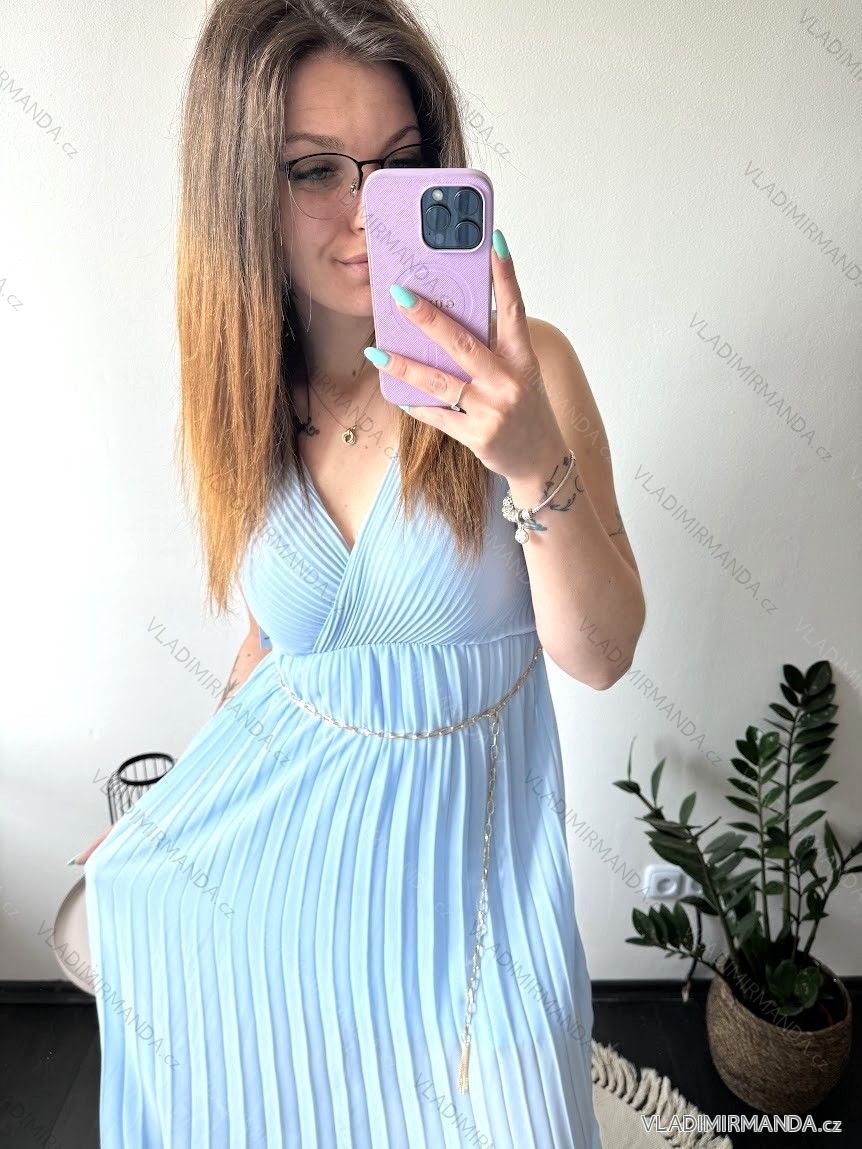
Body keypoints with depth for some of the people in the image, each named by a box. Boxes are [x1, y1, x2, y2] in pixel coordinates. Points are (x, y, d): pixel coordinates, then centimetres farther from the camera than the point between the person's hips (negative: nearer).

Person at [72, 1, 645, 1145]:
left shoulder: (524, 365, -17)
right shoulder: (241, 404, -6)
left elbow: (598, 655, -19)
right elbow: (278, 633, 8)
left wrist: (535, 460, -36)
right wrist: (187, 804, 15)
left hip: (458, 835, -2)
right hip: (269, 823, 3)